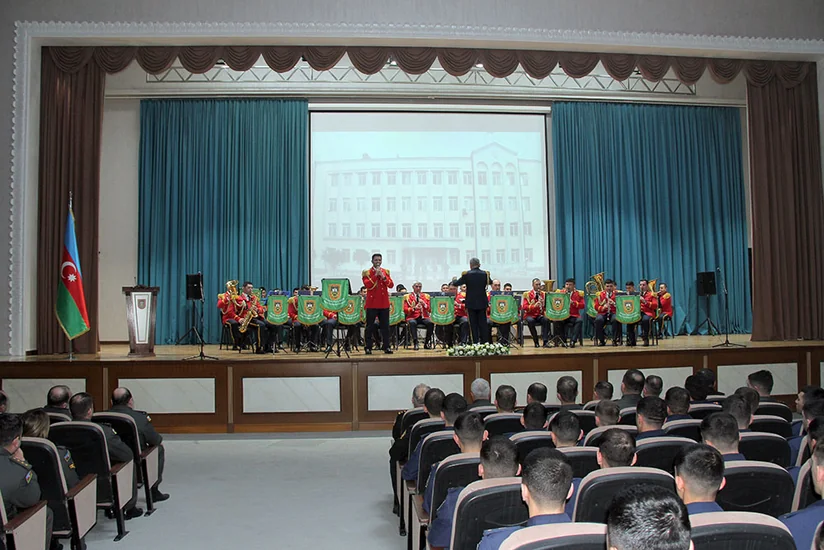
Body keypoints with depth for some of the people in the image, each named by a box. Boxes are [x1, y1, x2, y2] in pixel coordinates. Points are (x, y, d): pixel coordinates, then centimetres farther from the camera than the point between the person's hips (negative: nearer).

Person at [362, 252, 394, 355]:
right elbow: (367, 285, -15)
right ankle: (368, 347, 6)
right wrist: (375, 275, -16)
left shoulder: (386, 272, 11)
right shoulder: (367, 272, 1)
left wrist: (383, 277, -12)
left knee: (385, 326, 5)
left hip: (384, 303, 3)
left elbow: (391, 285, 1)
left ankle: (386, 347, 11)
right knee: (370, 326, 1)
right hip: (372, 303, -3)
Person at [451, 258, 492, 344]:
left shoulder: (466, 274, -10)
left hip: (471, 303, -2)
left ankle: (475, 342, 5)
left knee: (473, 325, 4)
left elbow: (456, 283, -3)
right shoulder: (485, 274, -2)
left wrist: (454, 280, 19)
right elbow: (490, 282, 17)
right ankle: (484, 342, 11)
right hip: (482, 303, 2)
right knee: (483, 324, 10)